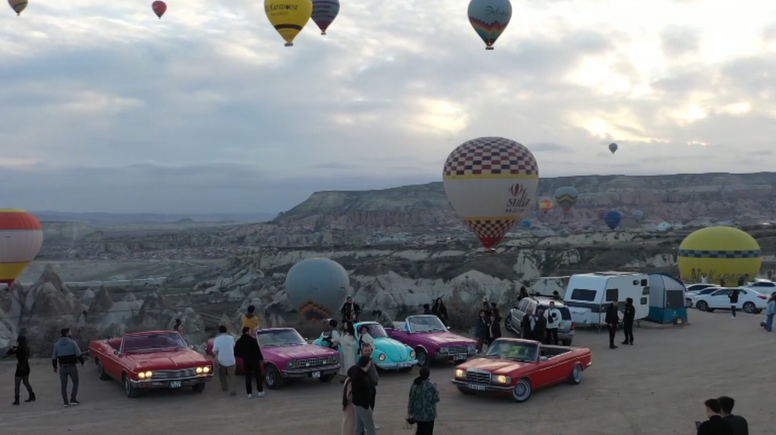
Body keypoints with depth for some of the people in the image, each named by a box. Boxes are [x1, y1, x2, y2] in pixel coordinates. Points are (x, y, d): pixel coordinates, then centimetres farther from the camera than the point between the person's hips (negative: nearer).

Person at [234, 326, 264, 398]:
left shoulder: (239, 341, 0)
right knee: (258, 376, 8)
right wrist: (261, 358, -3)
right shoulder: (252, 340, -16)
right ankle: (260, 391, 10)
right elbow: (257, 350, -15)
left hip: (246, 362, 4)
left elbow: (236, 352, 2)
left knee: (248, 377, 7)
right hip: (254, 361, -4)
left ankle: (249, 393, 7)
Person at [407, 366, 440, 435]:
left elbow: (411, 399, 0)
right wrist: (436, 392, 8)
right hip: (428, 414, -5)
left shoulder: (415, 384, -7)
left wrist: (410, 411, 11)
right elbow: (436, 399, -12)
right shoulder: (431, 387, -21)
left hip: (417, 413, 5)